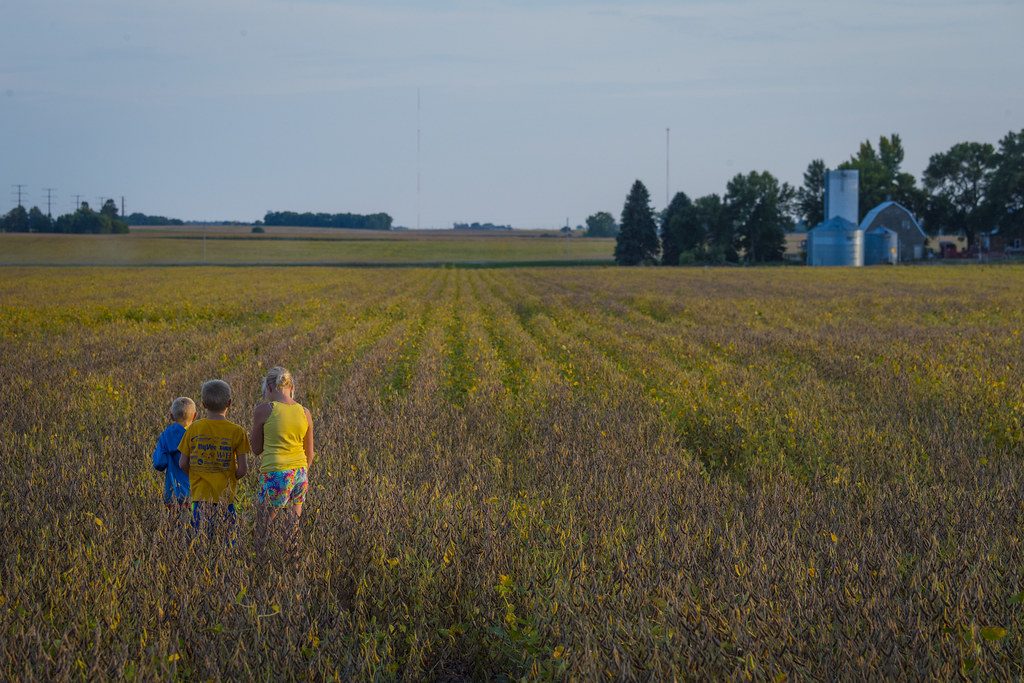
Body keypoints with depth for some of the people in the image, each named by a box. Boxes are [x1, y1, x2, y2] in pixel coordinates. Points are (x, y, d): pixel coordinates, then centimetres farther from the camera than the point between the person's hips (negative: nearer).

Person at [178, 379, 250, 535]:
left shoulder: (194, 429, 1)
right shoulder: (237, 431, -4)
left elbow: (183, 464, 3)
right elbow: (243, 469, -5)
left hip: (200, 495, 2)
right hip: (225, 497, -2)